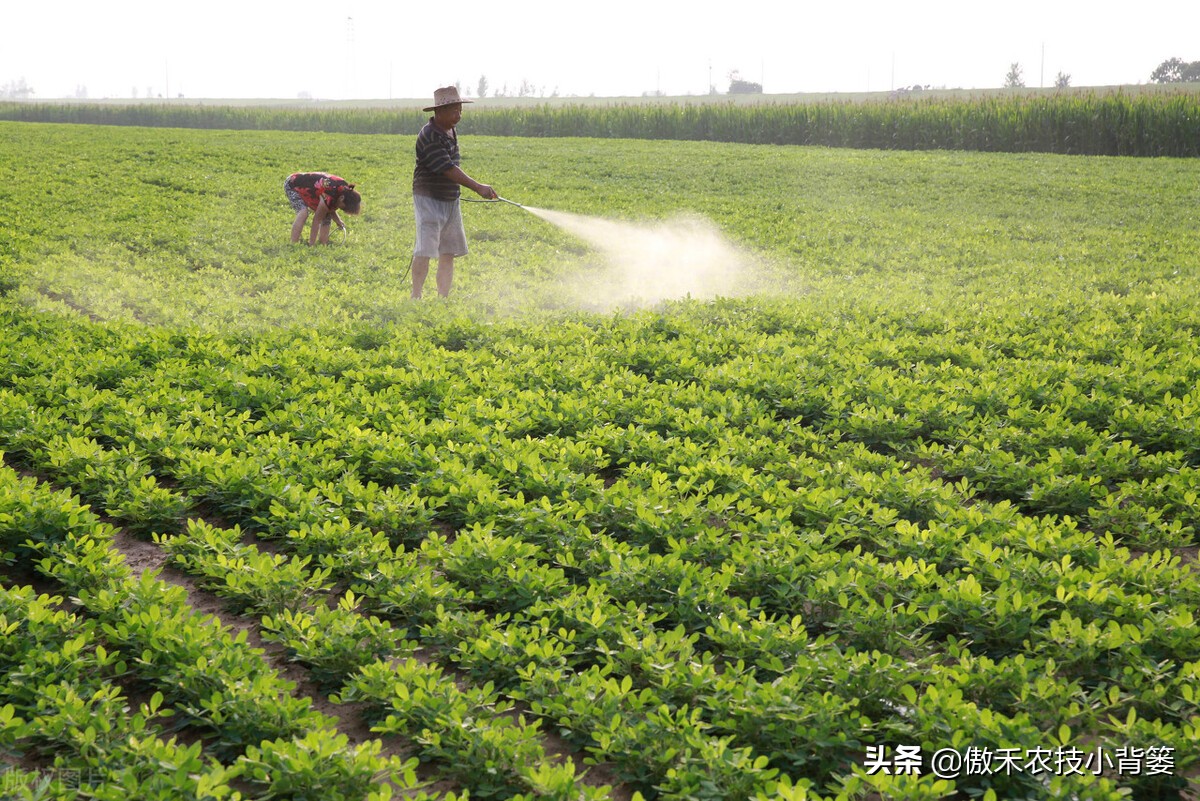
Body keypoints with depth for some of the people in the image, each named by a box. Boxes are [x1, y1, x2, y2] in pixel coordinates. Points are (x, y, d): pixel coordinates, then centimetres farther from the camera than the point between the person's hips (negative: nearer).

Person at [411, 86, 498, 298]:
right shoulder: (429, 137, -19)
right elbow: (448, 169, -24)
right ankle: (416, 298, -7)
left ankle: (443, 299, 12)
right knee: (425, 250, -12)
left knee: (449, 252, 7)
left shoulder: (451, 132, 10)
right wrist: (478, 187, -27)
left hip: (451, 201, 9)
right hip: (429, 199, -8)